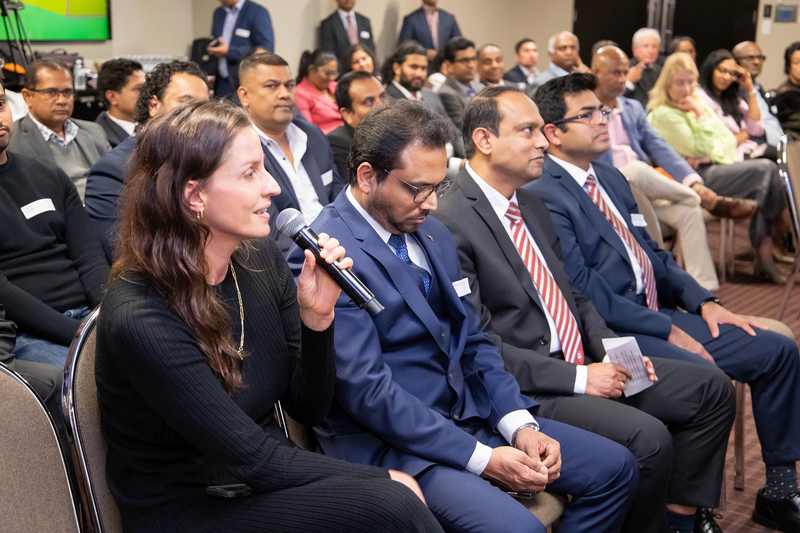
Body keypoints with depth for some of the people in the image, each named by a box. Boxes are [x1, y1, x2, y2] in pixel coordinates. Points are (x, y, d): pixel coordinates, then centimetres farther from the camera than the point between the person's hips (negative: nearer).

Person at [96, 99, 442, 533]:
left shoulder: (260, 258, -5)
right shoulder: (140, 318, -23)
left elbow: (308, 409, 2)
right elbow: (248, 456, -20)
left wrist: (316, 317, -15)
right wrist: (384, 481, -14)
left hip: (262, 485, 6)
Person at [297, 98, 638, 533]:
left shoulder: (432, 233, 9)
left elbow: (472, 341, 12)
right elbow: (367, 390, -21)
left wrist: (519, 423, -4)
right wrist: (481, 457, -19)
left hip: (469, 414, 8)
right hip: (390, 441, -8)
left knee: (614, 467, 7)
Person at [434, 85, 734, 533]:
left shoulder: (532, 206, 13)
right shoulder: (450, 224, -17)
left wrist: (611, 350, 2)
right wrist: (578, 378, -18)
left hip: (582, 363, 9)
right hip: (526, 389, -9)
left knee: (713, 390, 5)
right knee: (648, 438, -26)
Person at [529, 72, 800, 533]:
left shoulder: (610, 177, 16)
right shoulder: (542, 195, -13)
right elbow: (584, 289, -18)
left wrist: (703, 301, 5)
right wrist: (667, 330, -17)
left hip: (659, 314, 9)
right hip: (612, 332, -9)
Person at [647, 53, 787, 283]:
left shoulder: (699, 102, 17)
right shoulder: (663, 114, -7)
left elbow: (728, 139, 13)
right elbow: (700, 149, -12)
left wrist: (713, 155, -6)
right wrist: (701, 115, -8)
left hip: (716, 167, 7)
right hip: (699, 178, -7)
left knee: (768, 172, -19)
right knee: (766, 169, -18)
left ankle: (765, 252, -16)